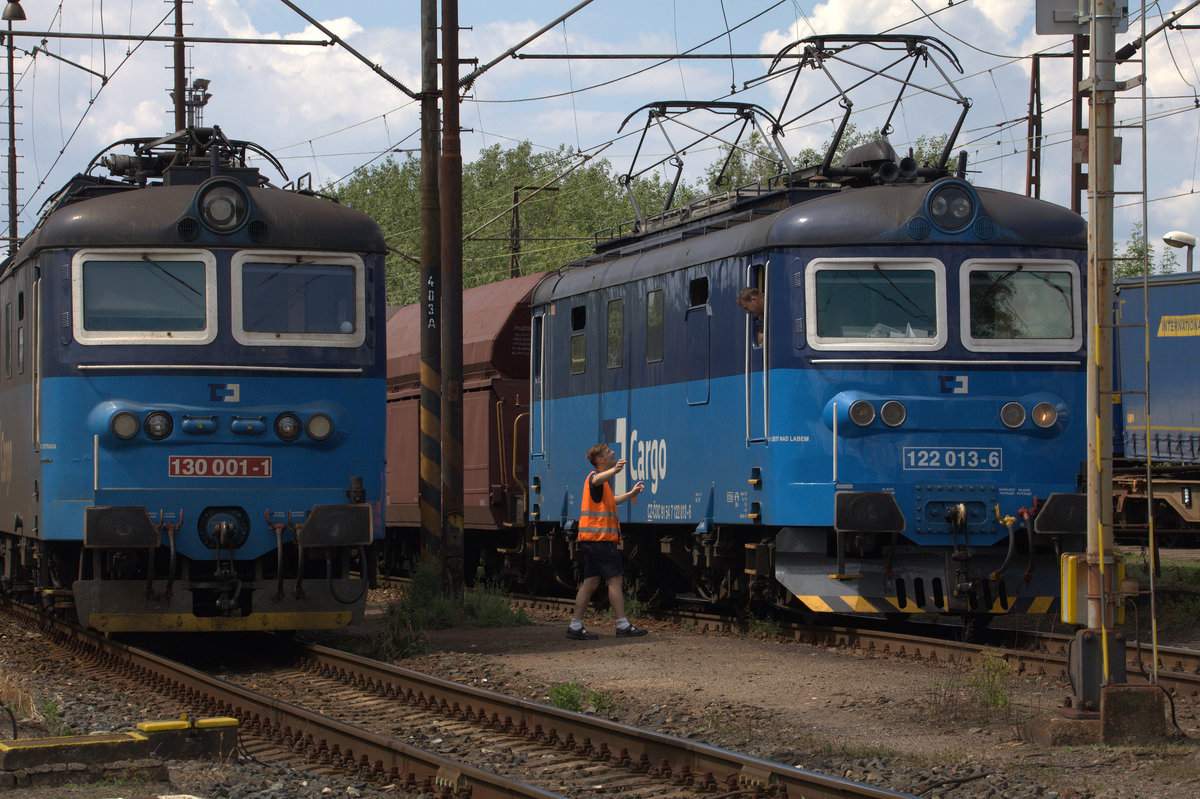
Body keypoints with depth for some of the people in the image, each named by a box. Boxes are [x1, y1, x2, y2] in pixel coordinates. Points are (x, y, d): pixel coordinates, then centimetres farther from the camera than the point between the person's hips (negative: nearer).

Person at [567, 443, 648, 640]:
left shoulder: (603, 479, 22)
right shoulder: (595, 476, -10)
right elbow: (597, 480, -37)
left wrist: (630, 494, 40)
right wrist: (614, 470, -57)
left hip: (592, 539, 10)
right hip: (600, 538, -10)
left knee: (591, 582, 8)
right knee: (614, 579, -7)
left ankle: (575, 626, 6)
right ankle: (622, 626, -5)